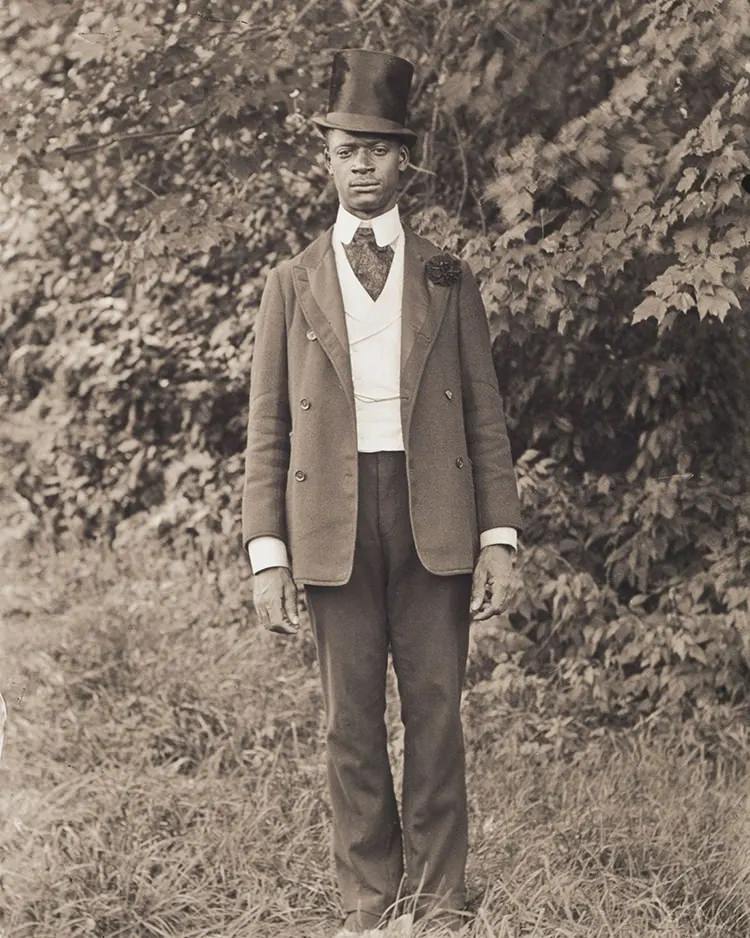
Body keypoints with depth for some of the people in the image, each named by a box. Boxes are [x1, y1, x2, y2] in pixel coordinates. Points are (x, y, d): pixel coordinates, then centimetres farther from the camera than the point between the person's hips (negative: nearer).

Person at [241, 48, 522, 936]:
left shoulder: (448, 280, 11)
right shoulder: (292, 285, 10)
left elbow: (486, 417, 9)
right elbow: (266, 430, 7)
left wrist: (498, 536, 0)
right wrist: (265, 552, -2)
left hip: (436, 520, 0)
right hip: (333, 523, 0)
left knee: (435, 712, 2)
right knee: (351, 721, 4)